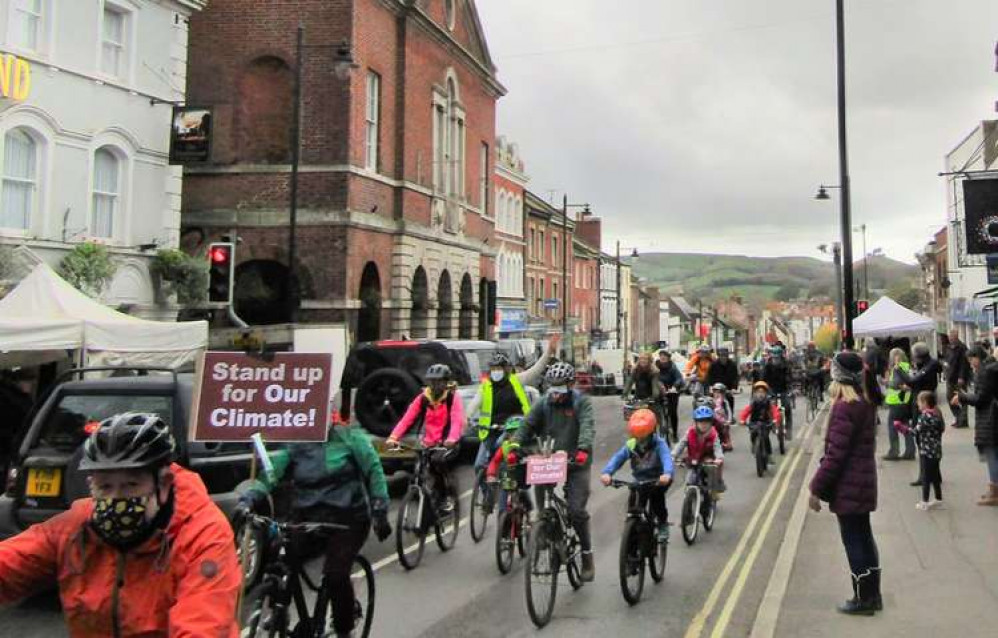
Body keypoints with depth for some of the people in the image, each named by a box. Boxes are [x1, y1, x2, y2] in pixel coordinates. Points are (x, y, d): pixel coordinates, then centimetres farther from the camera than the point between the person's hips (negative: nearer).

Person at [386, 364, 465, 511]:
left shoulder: (453, 397, -7)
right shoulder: (423, 398, 2)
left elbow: (457, 420, -22)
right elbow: (407, 418, -9)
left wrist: (452, 439, -43)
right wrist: (393, 437, -25)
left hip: (448, 444, -4)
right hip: (430, 444, 4)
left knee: (438, 460, -30)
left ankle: (449, 492, -8)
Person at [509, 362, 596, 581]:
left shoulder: (581, 402, -5)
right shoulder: (544, 403, 4)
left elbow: (587, 427, -21)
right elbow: (527, 426, -3)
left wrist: (583, 450, -39)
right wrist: (515, 448, -19)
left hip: (576, 464, -3)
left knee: (577, 510, -8)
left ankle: (587, 555, 7)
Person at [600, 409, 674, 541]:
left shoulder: (659, 444, -19)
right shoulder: (630, 445, -10)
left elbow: (667, 458, -37)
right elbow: (617, 458, -23)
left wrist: (667, 474, -59)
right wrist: (606, 472, -42)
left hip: (658, 480, -3)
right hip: (640, 481, 3)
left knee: (655, 493, -29)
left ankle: (663, 524, -7)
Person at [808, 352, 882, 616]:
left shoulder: (845, 407, -21)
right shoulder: (865, 402, 7)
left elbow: (836, 453, -22)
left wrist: (817, 487, -15)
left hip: (848, 485, -9)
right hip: (864, 481, 9)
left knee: (853, 540, 2)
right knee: (864, 536, 17)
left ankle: (863, 599, 11)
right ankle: (872, 595, 26)